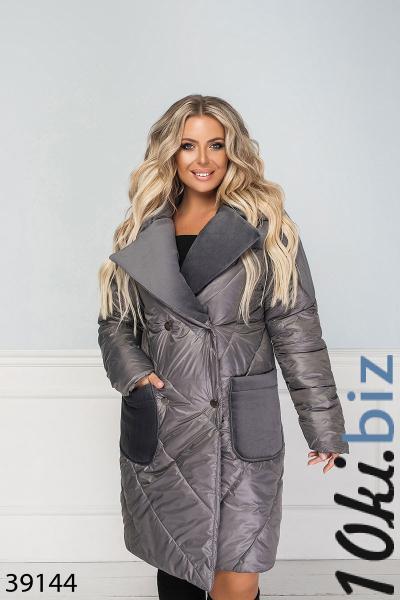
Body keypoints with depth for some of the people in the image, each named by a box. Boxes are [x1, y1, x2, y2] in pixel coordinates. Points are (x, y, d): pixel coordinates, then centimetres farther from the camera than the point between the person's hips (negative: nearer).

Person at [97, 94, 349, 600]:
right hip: (161, 429, 3)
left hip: (241, 427, -2)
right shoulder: (142, 235, 7)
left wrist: (324, 424, -3)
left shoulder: (267, 229, -1)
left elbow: (297, 331, -3)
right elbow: (115, 323, 12)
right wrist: (134, 374, -7)